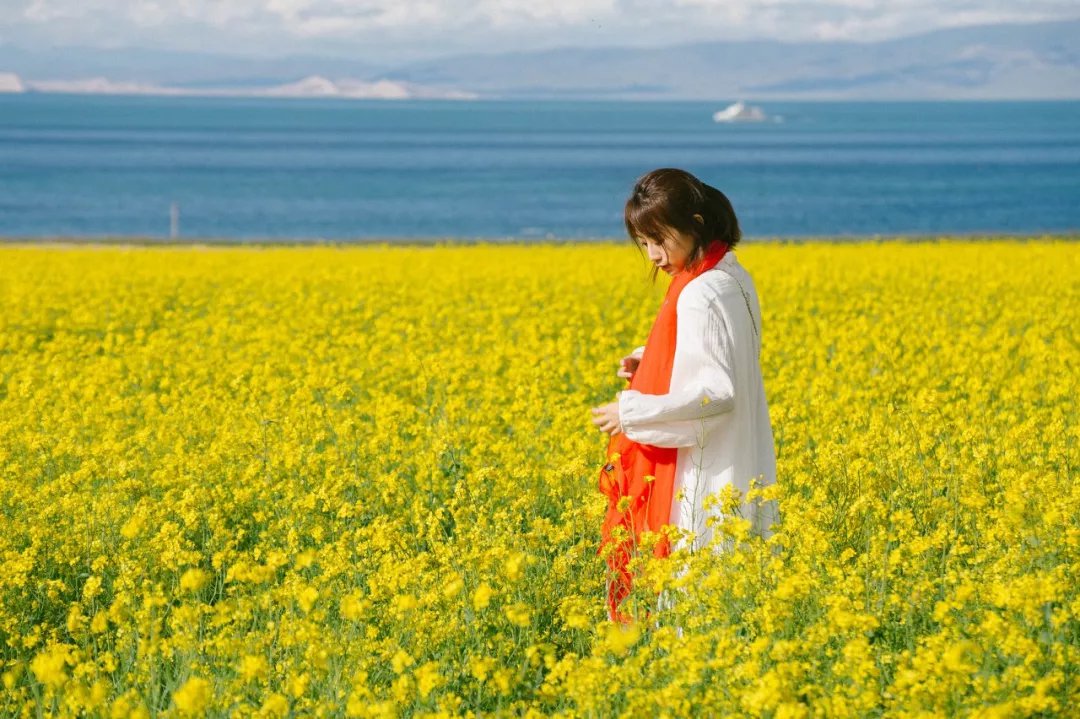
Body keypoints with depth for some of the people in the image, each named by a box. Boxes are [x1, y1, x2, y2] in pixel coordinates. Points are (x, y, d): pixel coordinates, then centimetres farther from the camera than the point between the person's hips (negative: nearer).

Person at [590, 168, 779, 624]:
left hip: (704, 479, -10)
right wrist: (650, 362, 9)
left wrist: (632, 412, -21)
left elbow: (717, 393, -25)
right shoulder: (729, 275, 8)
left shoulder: (699, 296, -21)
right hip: (735, 469, 10)